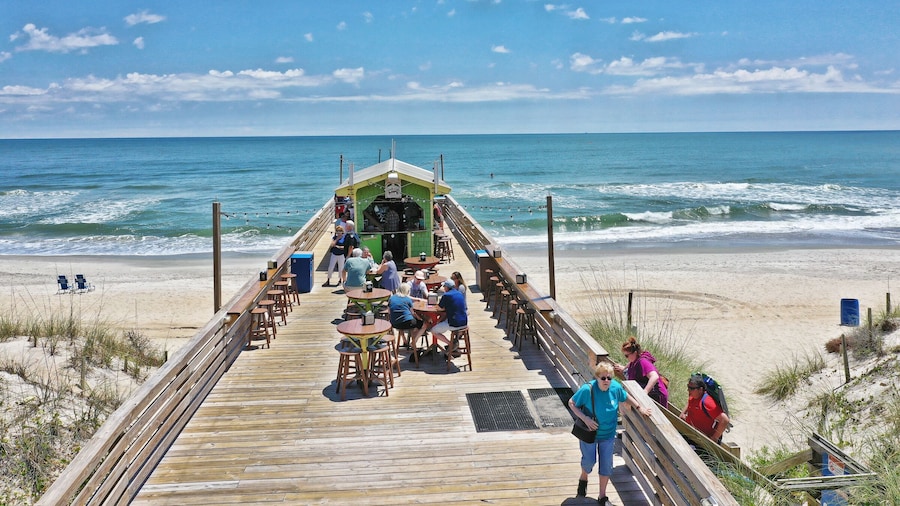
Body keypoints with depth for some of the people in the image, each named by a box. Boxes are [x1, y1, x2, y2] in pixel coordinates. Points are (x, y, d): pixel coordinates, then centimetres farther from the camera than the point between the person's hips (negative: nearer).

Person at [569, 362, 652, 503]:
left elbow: (626, 398, 8)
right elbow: (572, 403, -13)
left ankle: (602, 496, 27)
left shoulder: (616, 387, -15)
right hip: (590, 432, -3)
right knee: (589, 461, 6)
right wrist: (585, 418, -23)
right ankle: (583, 479, 43)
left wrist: (639, 407, -1)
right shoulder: (587, 389, -25)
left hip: (608, 434, 3)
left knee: (606, 465, 8)